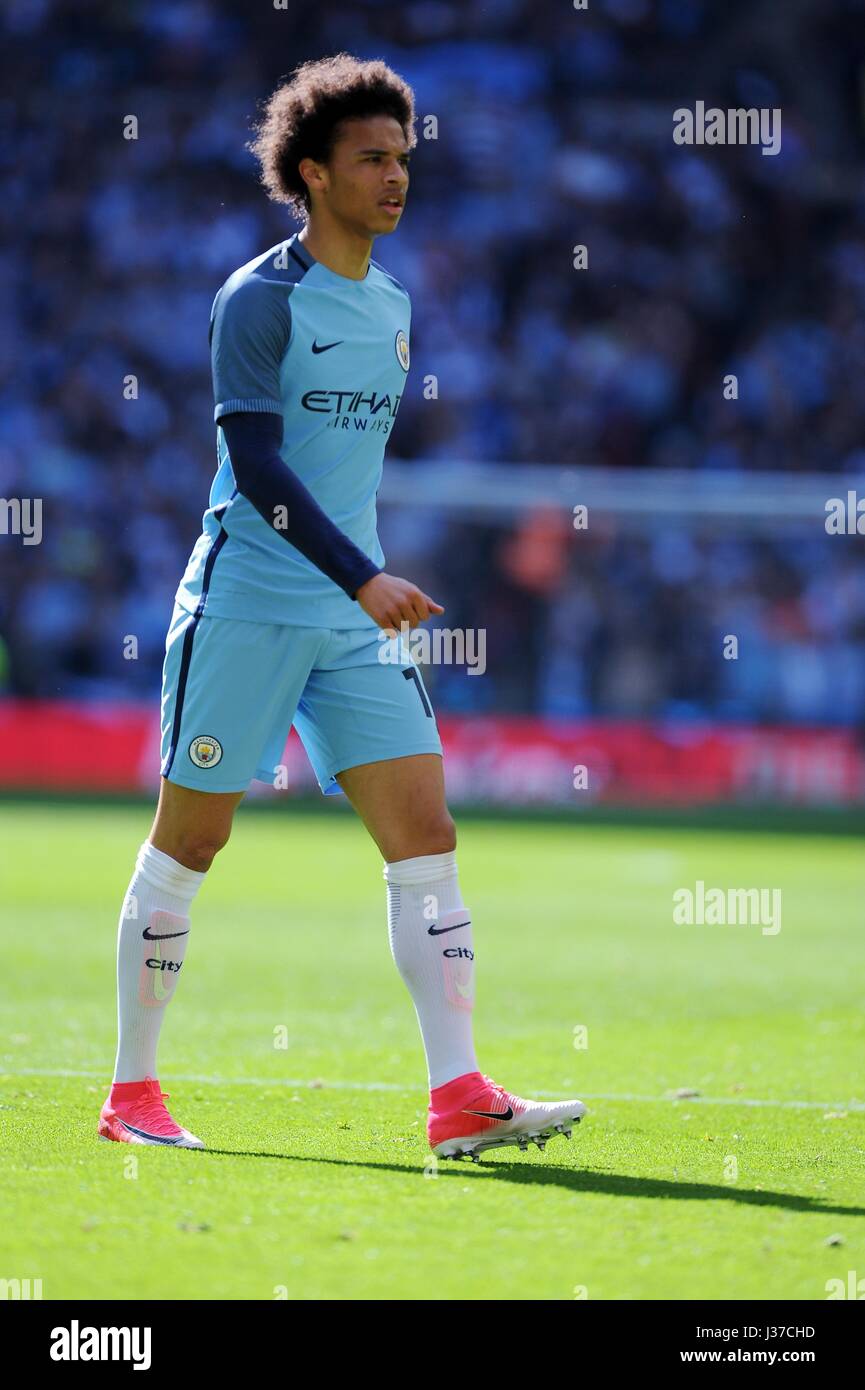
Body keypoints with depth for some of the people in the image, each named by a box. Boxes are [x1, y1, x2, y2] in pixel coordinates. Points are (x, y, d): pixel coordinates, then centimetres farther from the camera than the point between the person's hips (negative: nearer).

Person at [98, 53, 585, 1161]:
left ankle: (458, 1098, -12)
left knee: (425, 832, -7)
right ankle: (132, 1091, 14)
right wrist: (364, 579, -25)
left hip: (355, 616, 6)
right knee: (189, 840, 1)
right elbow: (256, 465, -18)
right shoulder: (259, 299, -9)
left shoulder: (392, 307, 14)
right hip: (244, 609, -6)